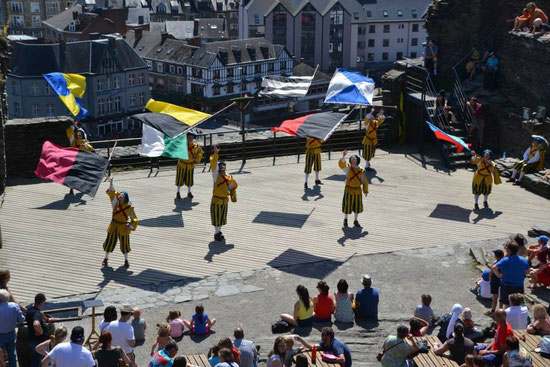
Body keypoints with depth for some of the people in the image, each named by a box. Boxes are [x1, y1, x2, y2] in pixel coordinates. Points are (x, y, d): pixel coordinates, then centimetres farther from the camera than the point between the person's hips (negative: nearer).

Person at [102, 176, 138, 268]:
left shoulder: (129, 207, -8)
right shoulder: (116, 203, -6)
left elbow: (134, 219, 0)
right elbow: (112, 192, -17)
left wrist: (131, 226, -13)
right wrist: (111, 183, -30)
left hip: (124, 227, -1)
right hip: (114, 226, 1)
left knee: (124, 244, 7)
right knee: (110, 242, 10)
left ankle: (126, 261, 25)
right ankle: (106, 259, 29)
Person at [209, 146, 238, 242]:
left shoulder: (229, 177, 7)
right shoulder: (216, 175, -6)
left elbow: (232, 187, 19)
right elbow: (213, 163, -20)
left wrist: (233, 196, 6)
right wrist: (215, 153, -28)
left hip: (225, 201, 5)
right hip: (216, 200, -5)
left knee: (222, 218, 14)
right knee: (216, 218, 2)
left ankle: (219, 232, 30)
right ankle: (217, 234, 14)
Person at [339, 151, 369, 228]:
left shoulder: (361, 170, 1)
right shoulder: (348, 167, -6)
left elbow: (365, 181, 7)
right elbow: (341, 164, -26)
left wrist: (366, 190, 5)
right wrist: (343, 156, -39)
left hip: (357, 190, 3)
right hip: (349, 190, -3)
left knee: (357, 205, 11)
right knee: (347, 205, 4)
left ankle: (355, 220, 29)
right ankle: (345, 219, 26)